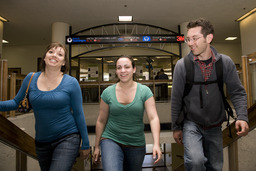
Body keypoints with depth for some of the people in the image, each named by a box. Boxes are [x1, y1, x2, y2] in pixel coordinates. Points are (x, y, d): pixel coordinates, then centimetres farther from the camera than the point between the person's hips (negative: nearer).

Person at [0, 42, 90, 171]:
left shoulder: (71, 82, -10)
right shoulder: (31, 78, 1)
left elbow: (78, 114, -6)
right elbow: (16, 103, 9)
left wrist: (85, 144, -2)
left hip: (67, 138, -4)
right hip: (41, 141, 4)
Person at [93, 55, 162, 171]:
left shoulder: (144, 91, -7)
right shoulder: (108, 92, -4)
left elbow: (153, 118, -12)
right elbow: (101, 121, 3)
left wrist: (156, 144, -25)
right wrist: (97, 147, 9)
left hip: (136, 144, 1)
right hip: (111, 140, 0)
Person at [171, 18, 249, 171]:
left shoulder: (226, 62, -6)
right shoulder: (182, 65, -12)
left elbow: (237, 92, 2)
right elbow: (176, 99, -6)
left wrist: (242, 117, -14)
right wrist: (176, 127, 0)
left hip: (215, 125, 3)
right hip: (191, 124, -2)